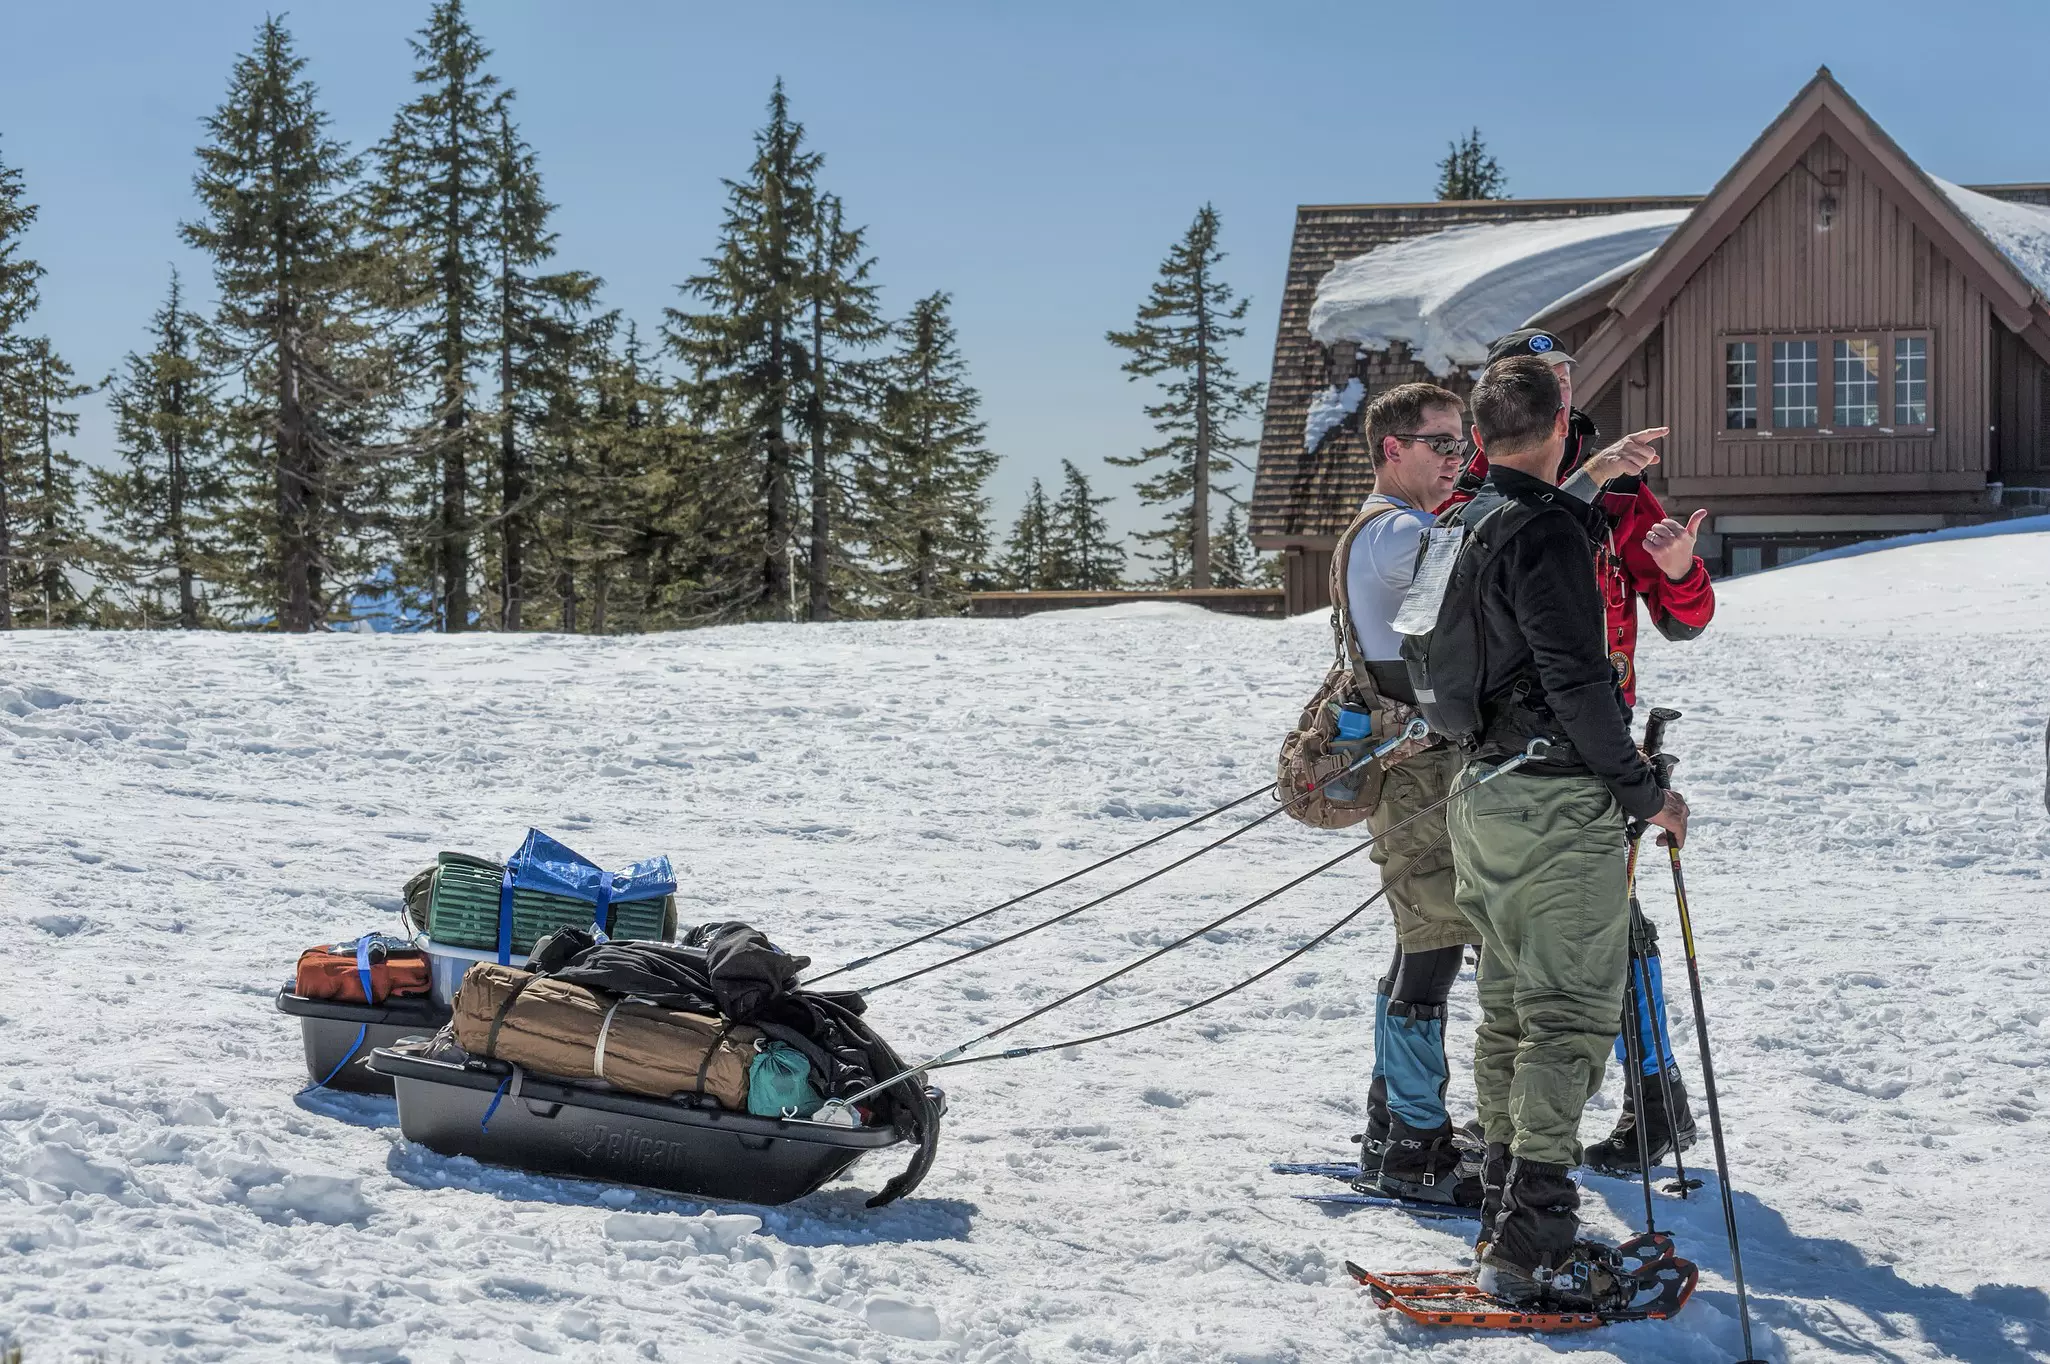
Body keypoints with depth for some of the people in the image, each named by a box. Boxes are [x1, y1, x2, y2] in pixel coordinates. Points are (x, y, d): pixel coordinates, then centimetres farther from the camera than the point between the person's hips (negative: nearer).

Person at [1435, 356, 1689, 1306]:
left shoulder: (1460, 528, 12)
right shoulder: (1546, 531, -16)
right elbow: (1575, 678, -20)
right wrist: (1642, 791, -14)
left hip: (1479, 792, 9)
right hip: (1557, 803, -9)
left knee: (1510, 1008, 16)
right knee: (1571, 1016, -6)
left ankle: (1506, 1209, 24)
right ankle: (1531, 1246, -8)